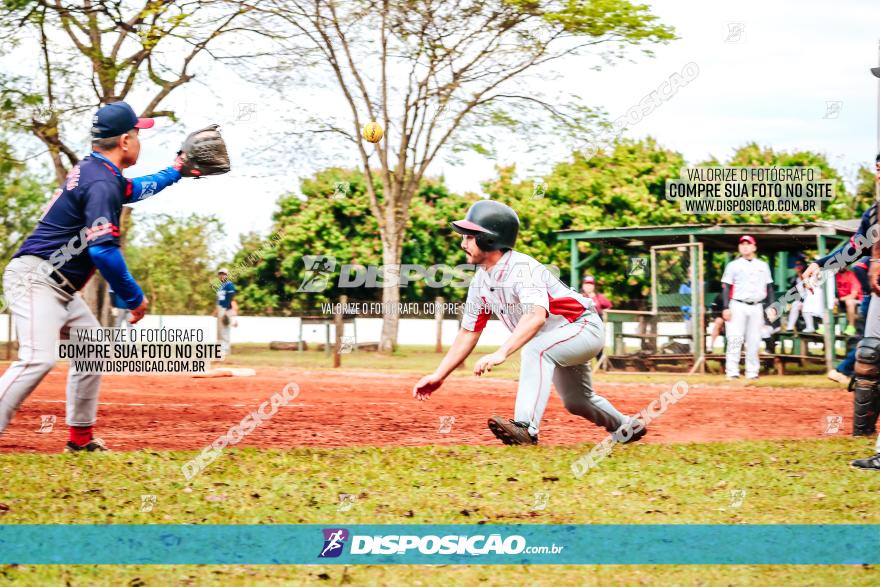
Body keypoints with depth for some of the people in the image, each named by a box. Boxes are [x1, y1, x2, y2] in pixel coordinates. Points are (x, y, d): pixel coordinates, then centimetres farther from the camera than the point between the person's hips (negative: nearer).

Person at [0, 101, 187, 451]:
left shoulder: (92, 170, 16)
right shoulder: (102, 183, -16)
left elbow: (134, 190, 40)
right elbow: (103, 250, -23)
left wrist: (175, 172, 46)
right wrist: (134, 297, -14)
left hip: (59, 289, 11)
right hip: (35, 279, -11)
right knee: (39, 358, -26)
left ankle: (80, 438, 20)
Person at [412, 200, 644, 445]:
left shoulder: (522, 268, -31)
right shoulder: (480, 282, -5)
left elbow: (537, 315, -47)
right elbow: (469, 333, 3)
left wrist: (501, 353, -59)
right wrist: (438, 376, -3)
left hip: (584, 327, -10)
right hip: (558, 341, 10)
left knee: (534, 349, -36)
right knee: (575, 402, 23)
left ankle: (526, 428, -42)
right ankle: (626, 427, 48)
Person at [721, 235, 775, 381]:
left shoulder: (763, 266, 14)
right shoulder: (733, 265, 5)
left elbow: (769, 287, 15)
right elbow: (726, 287, 1)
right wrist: (726, 308, -9)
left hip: (757, 307, 3)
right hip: (738, 306, -3)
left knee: (754, 341, 2)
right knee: (735, 339, -11)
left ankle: (752, 372, 7)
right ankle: (732, 371, -11)